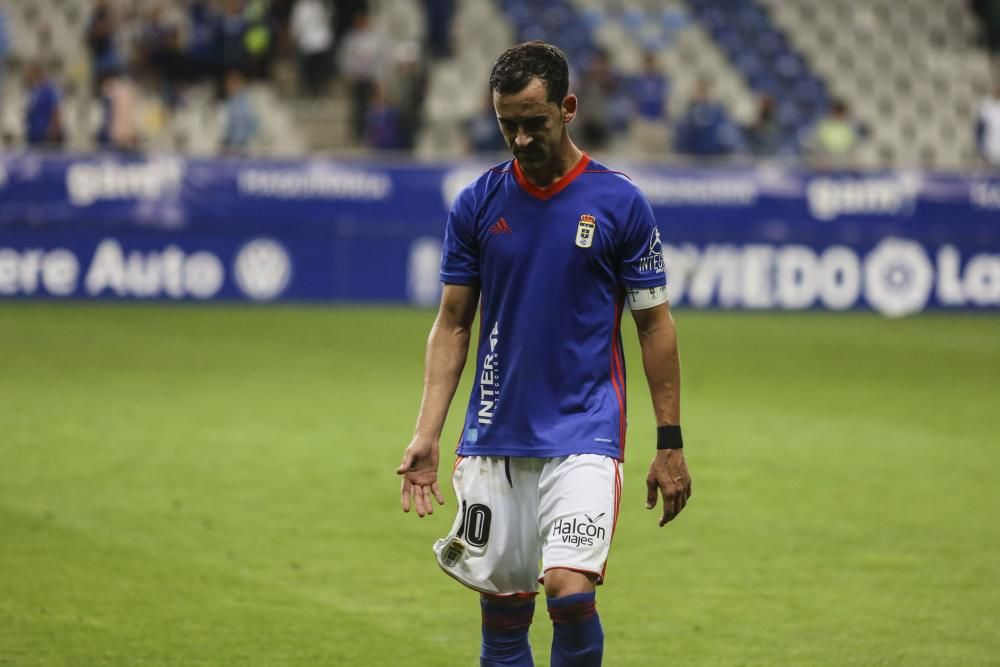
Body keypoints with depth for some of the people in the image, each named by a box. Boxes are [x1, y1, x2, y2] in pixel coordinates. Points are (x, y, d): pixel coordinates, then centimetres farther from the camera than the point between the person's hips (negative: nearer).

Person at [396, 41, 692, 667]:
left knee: (570, 591, -19)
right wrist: (427, 434, 0)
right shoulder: (477, 205, 4)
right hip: (494, 440, 3)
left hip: (584, 433, -3)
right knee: (503, 609, 5)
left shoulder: (621, 204, -3)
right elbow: (453, 323, 9)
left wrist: (670, 444, 0)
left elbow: (656, 324, 2)